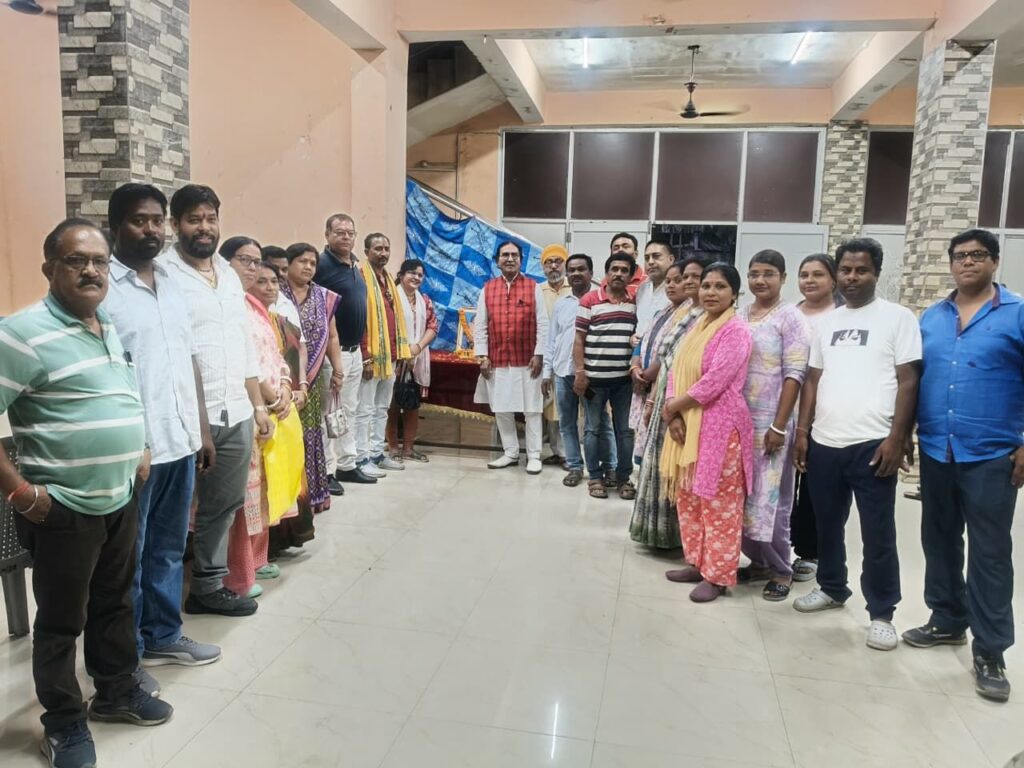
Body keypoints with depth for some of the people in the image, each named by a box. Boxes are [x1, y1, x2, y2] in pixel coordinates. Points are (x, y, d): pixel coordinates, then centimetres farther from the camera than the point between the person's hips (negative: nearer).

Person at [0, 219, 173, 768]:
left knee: (115, 604, 22)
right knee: (62, 621, 10)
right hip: (62, 510, -7)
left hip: (119, 499, 7)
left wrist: (137, 450, 12)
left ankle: (118, 692, 41)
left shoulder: (110, 328, 8)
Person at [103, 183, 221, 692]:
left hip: (180, 441, 7)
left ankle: (162, 636, 34)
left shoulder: (171, 284, 12)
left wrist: (202, 430, 15)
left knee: (169, 548, 18)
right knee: (127, 557, 7)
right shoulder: (102, 286, -11)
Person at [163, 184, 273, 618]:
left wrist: (258, 405, 15)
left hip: (235, 415, 7)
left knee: (224, 505, 14)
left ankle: (209, 586, 28)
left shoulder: (230, 276, 14)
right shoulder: (162, 275, -8)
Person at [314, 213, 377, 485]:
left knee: (349, 410, 15)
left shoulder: (356, 264, 12)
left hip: (355, 350, 9)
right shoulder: (321, 264, -14)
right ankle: (326, 471, 9)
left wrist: (360, 345, 16)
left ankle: (346, 465, 26)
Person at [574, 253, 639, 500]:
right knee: (593, 429, 6)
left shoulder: (636, 303, 6)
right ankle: (595, 477, 17)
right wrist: (580, 372, -9)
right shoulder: (589, 300, -4)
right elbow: (579, 339, -4)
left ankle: (624, 477, 20)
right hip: (594, 377, -3)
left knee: (625, 430, 9)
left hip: (624, 378, 3)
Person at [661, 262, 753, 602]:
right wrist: (674, 415, -6)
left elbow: (716, 380, -20)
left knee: (718, 503, -1)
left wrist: (673, 406, -11)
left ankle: (718, 575, 10)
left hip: (720, 427, -9)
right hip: (687, 425, 9)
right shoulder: (697, 327, 14)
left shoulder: (736, 331, -11)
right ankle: (697, 562, 28)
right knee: (689, 498, 15)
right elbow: (676, 371, 9)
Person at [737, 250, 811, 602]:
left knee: (771, 496, 1)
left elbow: (794, 375, -12)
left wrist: (779, 426, -17)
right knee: (742, 494, 11)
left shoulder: (791, 318, -7)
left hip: (770, 422, -6)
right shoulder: (739, 315, 10)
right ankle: (758, 561, 26)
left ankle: (781, 569, 16)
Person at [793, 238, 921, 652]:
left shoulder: (898, 318, -1)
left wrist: (897, 438, -11)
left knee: (878, 534, 2)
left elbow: (908, 381, -5)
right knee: (828, 524, 17)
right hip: (824, 443, 5)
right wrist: (802, 431, 7)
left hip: (872, 444, -5)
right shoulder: (826, 321, 13)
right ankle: (832, 588, 35)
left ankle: (882, 613, 15)